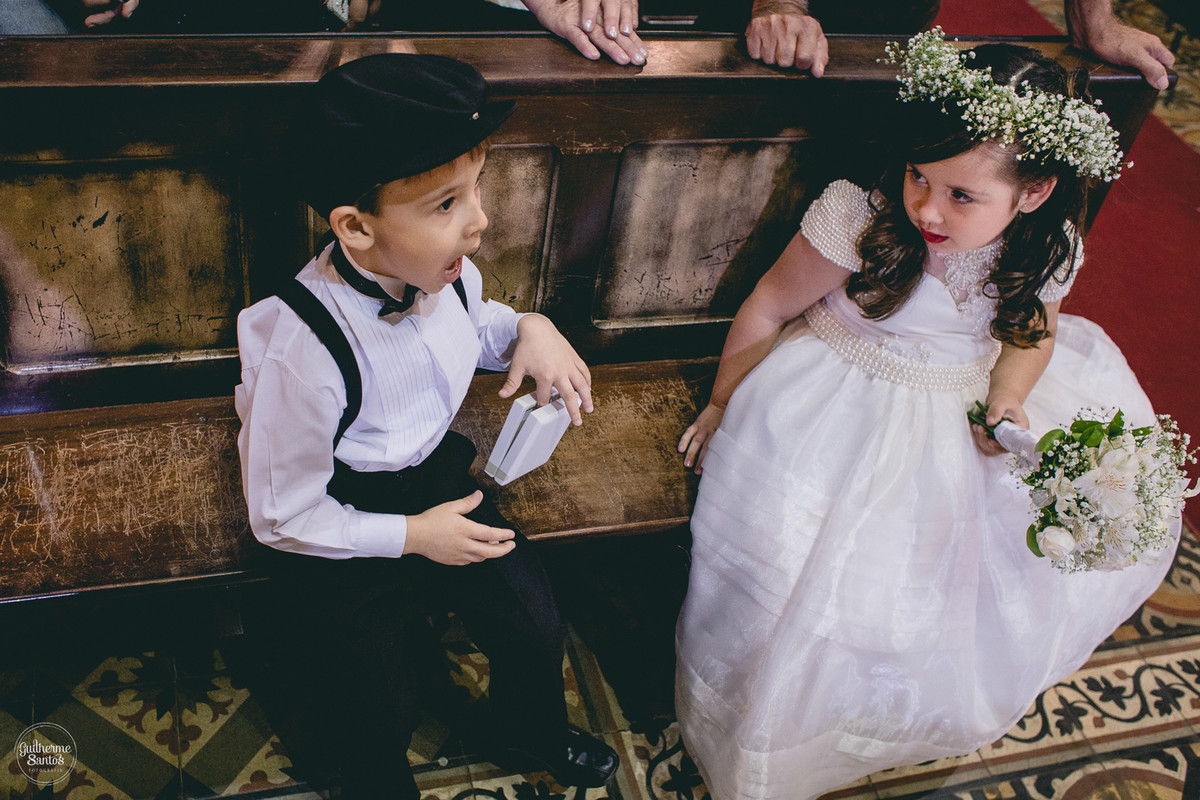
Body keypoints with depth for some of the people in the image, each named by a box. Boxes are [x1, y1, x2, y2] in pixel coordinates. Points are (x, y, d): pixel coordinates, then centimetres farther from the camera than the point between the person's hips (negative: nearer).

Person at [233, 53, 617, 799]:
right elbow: (283, 517, -22)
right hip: (348, 535, -5)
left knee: (538, 624, 10)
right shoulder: (303, 351, -36)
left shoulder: (448, 274, -17)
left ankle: (532, 736, 45)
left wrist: (529, 328, -10)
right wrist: (411, 536, -18)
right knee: (383, 708, 4)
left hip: (439, 484, 6)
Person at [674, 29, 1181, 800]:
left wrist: (1006, 400, -14)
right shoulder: (860, 219, -27)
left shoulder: (1045, 249, -14)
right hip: (847, 408, -5)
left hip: (961, 407, 5)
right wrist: (722, 406, 0)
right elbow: (767, 309, -13)